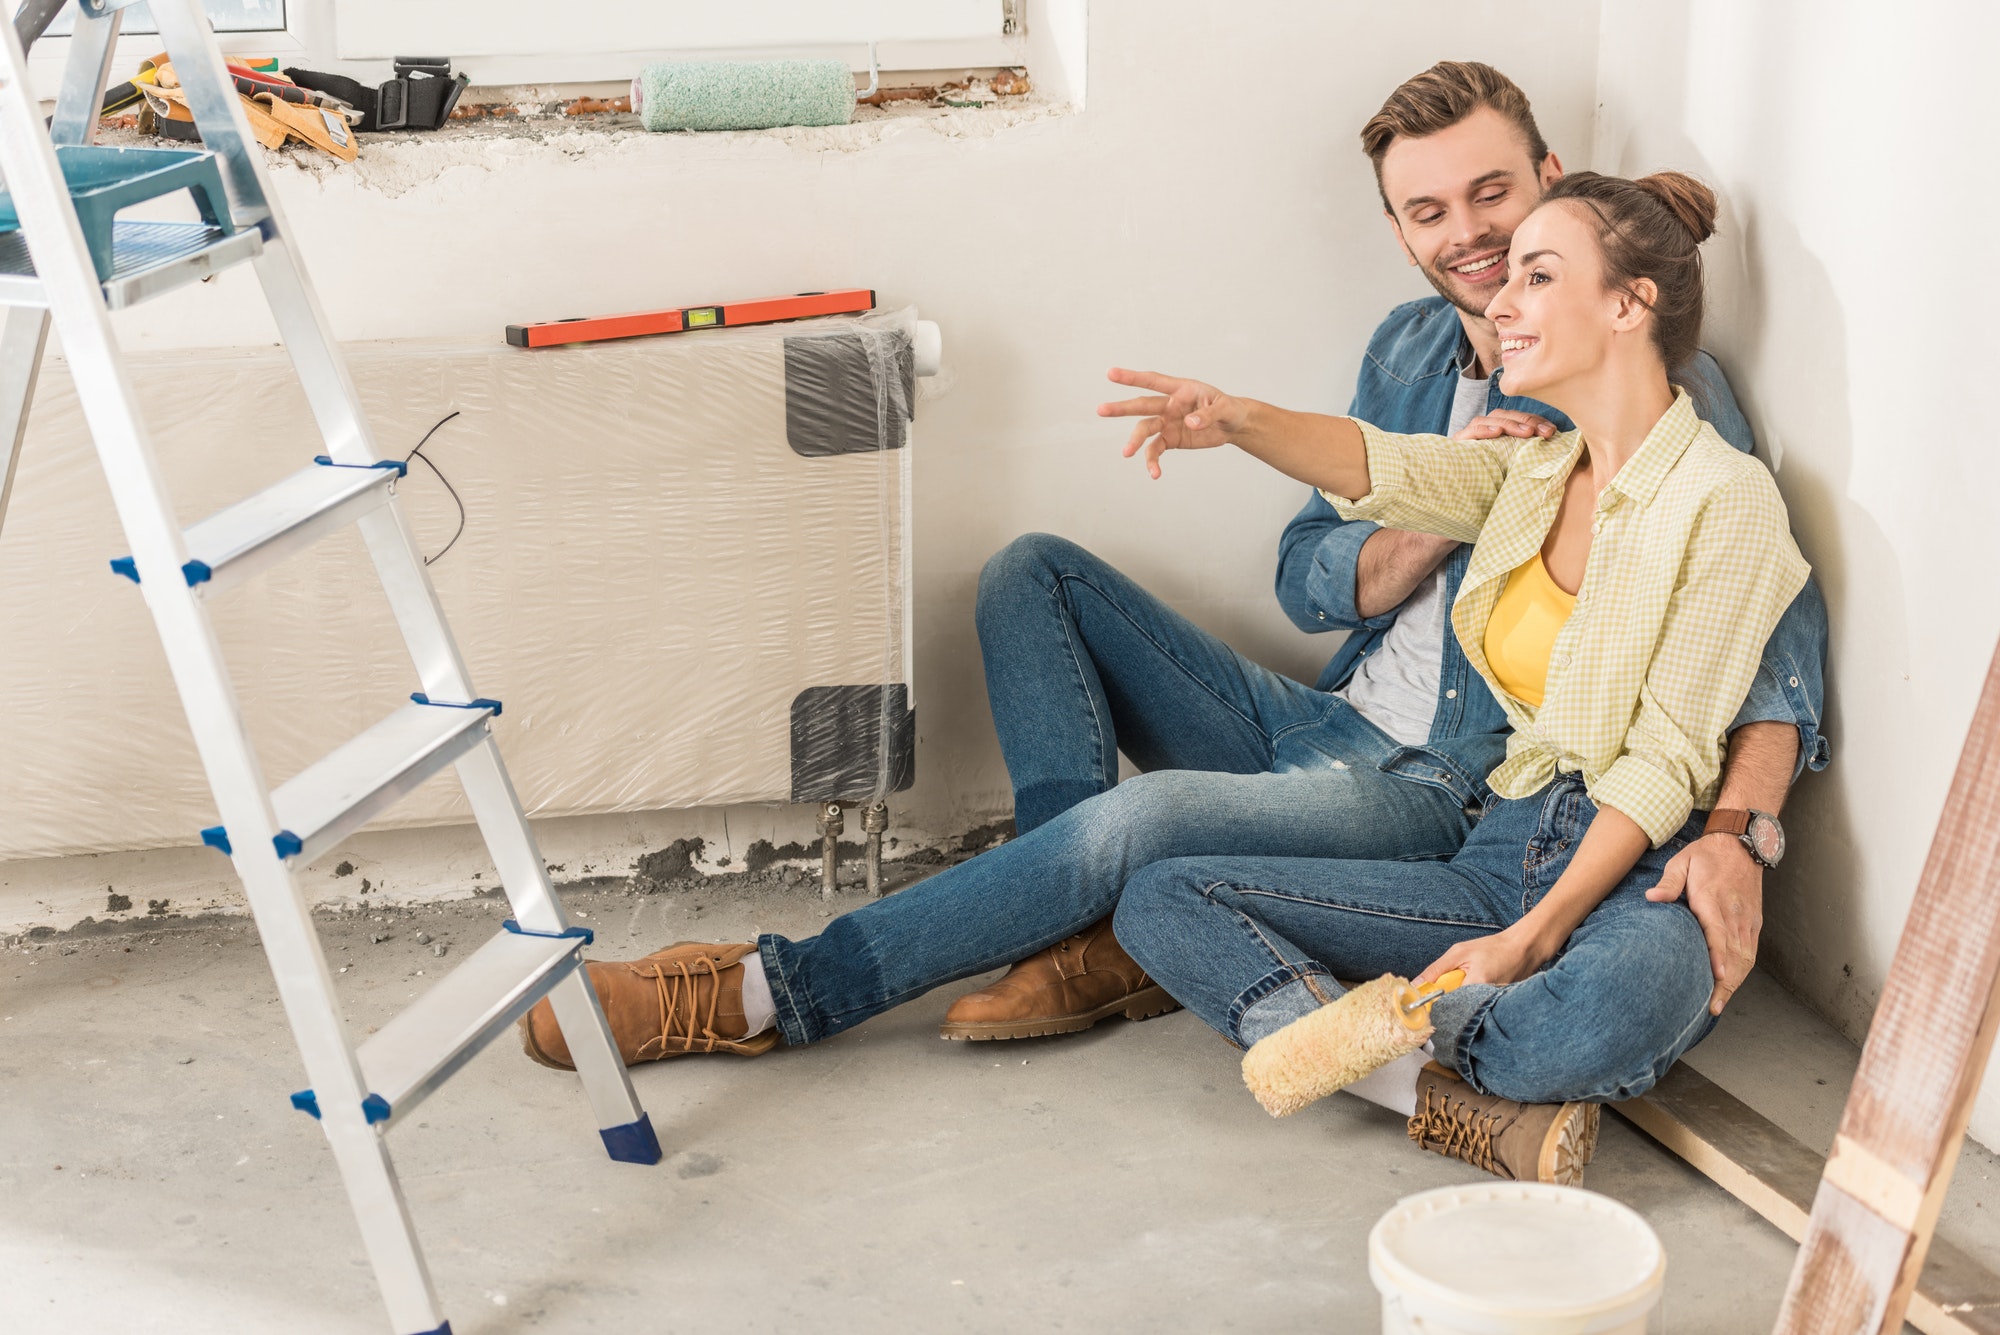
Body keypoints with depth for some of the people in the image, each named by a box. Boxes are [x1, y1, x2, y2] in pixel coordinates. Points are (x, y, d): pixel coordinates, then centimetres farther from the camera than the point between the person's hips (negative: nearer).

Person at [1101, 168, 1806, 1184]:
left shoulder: (1724, 498, -7)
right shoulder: (1533, 471, 15)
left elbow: (1667, 758, -12)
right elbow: (1384, 470, -5)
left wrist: (1532, 938, -21)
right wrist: (1239, 422, -27)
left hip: (1642, 877, -7)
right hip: (1508, 854, 7)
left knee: (1615, 1000, -45)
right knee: (1160, 896, -7)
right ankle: (1483, 1108, -22)